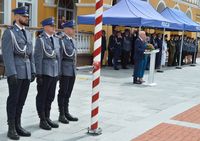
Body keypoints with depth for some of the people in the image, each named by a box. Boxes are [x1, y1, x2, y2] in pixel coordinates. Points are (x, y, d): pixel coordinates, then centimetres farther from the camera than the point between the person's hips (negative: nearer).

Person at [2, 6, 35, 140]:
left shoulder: (28, 33, 15)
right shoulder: (9, 32, -8)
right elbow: (7, 54, -15)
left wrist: (33, 71, 10)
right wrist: (12, 73, -21)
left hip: (27, 72, 7)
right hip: (15, 72, -7)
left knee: (21, 100, 9)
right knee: (13, 100, -1)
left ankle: (18, 126, 18)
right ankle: (11, 129, 7)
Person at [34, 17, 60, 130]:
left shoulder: (56, 39, 13)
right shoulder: (40, 39, -7)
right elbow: (38, 58, -12)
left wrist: (59, 72, 12)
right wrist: (39, 74, -15)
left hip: (54, 73, 7)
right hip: (45, 73, -7)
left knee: (50, 97, 13)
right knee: (42, 97, 4)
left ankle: (47, 118, 24)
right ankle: (42, 120, 12)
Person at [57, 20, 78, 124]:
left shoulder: (71, 41, 14)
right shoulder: (62, 41, -11)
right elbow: (59, 57, -13)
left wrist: (74, 68, 16)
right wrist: (59, 71, -15)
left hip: (72, 71, 8)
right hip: (65, 70, -7)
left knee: (68, 92, 13)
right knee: (63, 92, 1)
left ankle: (66, 113, 23)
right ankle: (61, 115, 9)